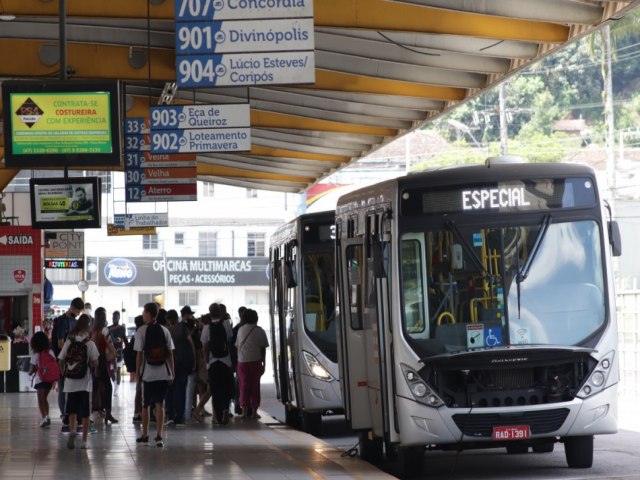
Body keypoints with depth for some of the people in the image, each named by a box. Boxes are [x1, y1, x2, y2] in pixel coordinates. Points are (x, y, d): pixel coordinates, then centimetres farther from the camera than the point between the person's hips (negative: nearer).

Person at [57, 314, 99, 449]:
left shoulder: (68, 342, -1)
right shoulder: (90, 344, -7)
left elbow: (61, 362, 1)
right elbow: (95, 363, -6)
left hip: (70, 382, 1)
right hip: (85, 383, -1)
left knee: (72, 410, 12)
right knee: (85, 413, 8)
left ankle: (72, 430, -15)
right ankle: (84, 441, 8)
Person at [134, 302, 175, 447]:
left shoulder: (141, 331, -7)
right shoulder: (164, 330, 2)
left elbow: (139, 354, -7)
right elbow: (170, 353, 3)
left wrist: (137, 372, 1)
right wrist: (172, 373, 10)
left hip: (148, 374, -2)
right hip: (163, 374, 2)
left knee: (145, 405, 11)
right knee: (160, 404, 3)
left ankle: (145, 436, 19)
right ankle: (159, 436, -4)